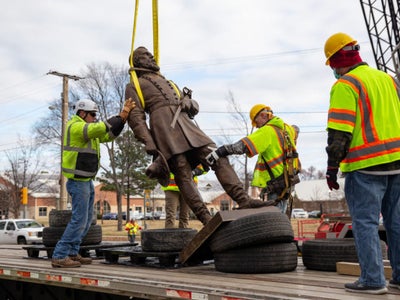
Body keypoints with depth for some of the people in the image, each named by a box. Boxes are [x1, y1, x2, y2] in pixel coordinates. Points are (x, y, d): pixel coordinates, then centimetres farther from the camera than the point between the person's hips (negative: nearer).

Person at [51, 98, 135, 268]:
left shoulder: (87, 129, 16)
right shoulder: (76, 127, -15)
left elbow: (109, 135, 12)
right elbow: (102, 128, -28)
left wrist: (123, 116, 2)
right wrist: (122, 115, -21)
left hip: (86, 181, 10)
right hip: (78, 182, -10)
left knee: (87, 219, 11)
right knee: (79, 220, -10)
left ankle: (72, 254, 16)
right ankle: (59, 257, -5)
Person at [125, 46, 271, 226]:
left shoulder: (165, 81, 37)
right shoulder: (133, 87, 18)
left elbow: (184, 98, 30)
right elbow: (135, 117, 2)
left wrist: (189, 103, 3)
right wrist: (148, 143, -13)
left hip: (185, 124, 6)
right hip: (164, 125, -6)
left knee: (218, 157, -10)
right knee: (183, 174, -18)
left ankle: (243, 200, -18)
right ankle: (206, 219, -22)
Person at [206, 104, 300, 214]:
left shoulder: (267, 131, -15)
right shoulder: (286, 128, 12)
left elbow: (243, 145, -27)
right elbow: (295, 130, 39)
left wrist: (217, 153, -30)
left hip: (278, 183, -9)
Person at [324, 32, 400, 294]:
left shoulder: (345, 85, -8)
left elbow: (339, 132, -15)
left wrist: (332, 167, -10)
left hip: (366, 165, -7)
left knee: (365, 223, -1)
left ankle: (373, 280, 0)